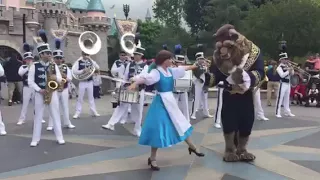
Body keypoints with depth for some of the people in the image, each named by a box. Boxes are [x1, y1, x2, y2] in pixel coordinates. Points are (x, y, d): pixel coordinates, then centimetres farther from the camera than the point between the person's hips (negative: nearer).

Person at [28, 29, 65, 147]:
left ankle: (59, 137, 9)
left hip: (52, 92, 2)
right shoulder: (34, 66, -4)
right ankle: (35, 139, 11)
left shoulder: (54, 66, 4)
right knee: (38, 116, 4)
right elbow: (30, 82, -5)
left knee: (55, 115, 3)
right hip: (39, 93, -2)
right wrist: (39, 90, -16)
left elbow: (60, 79, 6)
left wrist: (56, 78, -16)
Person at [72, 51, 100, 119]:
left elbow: (97, 68, -11)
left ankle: (94, 112, 15)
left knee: (91, 97, 10)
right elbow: (74, 71, -11)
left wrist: (90, 60, -16)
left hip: (90, 82, 2)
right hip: (82, 82, -2)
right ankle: (77, 113, 7)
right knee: (80, 98, 2)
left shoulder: (91, 61, 4)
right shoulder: (78, 62, -4)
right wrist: (82, 71, -22)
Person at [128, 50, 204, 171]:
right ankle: (152, 158, 12)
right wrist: (135, 83, -55)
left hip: (171, 101, 8)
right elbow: (146, 78, -35)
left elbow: (182, 69, 24)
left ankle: (192, 147, 41)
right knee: (159, 130, -3)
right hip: (161, 102, -8)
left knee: (181, 125, 20)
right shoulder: (156, 72, -17)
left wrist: (194, 66, 39)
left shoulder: (170, 70, 6)